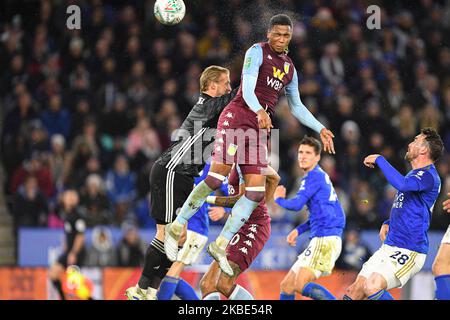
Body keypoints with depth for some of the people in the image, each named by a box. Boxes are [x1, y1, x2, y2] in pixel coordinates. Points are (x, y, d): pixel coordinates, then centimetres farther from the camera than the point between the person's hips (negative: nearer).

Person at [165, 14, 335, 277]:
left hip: (260, 128, 7)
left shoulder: (290, 68, 19)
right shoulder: (257, 52, -3)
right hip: (237, 116, -7)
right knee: (216, 178, -17)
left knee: (257, 191, -5)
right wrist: (260, 111, -35)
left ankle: (220, 246, 1)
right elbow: (247, 90, -16)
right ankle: (176, 229, -4)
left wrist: (320, 129, 21)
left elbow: (297, 107, 29)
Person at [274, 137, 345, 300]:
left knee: (301, 285, -23)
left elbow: (296, 204, -17)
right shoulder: (321, 176, 22)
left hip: (325, 240, -10)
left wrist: (278, 199, 4)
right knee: (286, 286, 10)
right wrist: (298, 230, 23)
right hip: (320, 239, 10)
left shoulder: (314, 176, -8)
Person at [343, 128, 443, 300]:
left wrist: (379, 159, -21)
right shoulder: (414, 174, 20)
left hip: (408, 251, -9)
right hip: (389, 247, 9)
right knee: (354, 292, 2)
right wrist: (387, 223, 13)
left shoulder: (428, 176, -13)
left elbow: (401, 184, -33)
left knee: (372, 287, -27)